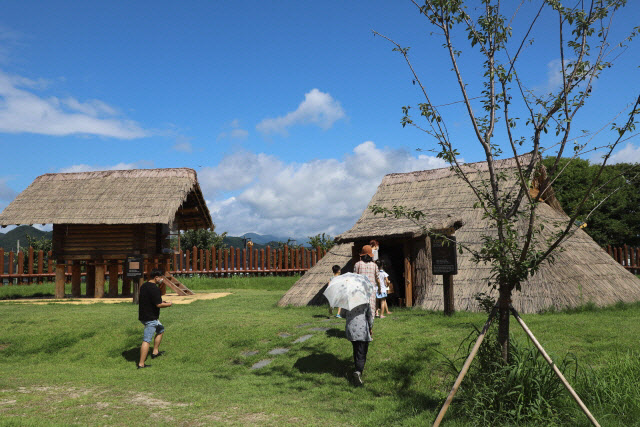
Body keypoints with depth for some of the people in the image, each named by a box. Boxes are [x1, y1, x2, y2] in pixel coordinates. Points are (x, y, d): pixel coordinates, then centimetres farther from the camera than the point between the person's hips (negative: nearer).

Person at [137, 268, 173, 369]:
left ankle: (155, 352, 33)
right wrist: (168, 304, -4)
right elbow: (158, 305, -23)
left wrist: (161, 301, 18)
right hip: (150, 318, -10)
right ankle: (141, 364, -3)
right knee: (147, 340, -6)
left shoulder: (144, 285, 9)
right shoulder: (154, 289, -21)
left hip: (143, 315, 10)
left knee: (161, 330, 26)